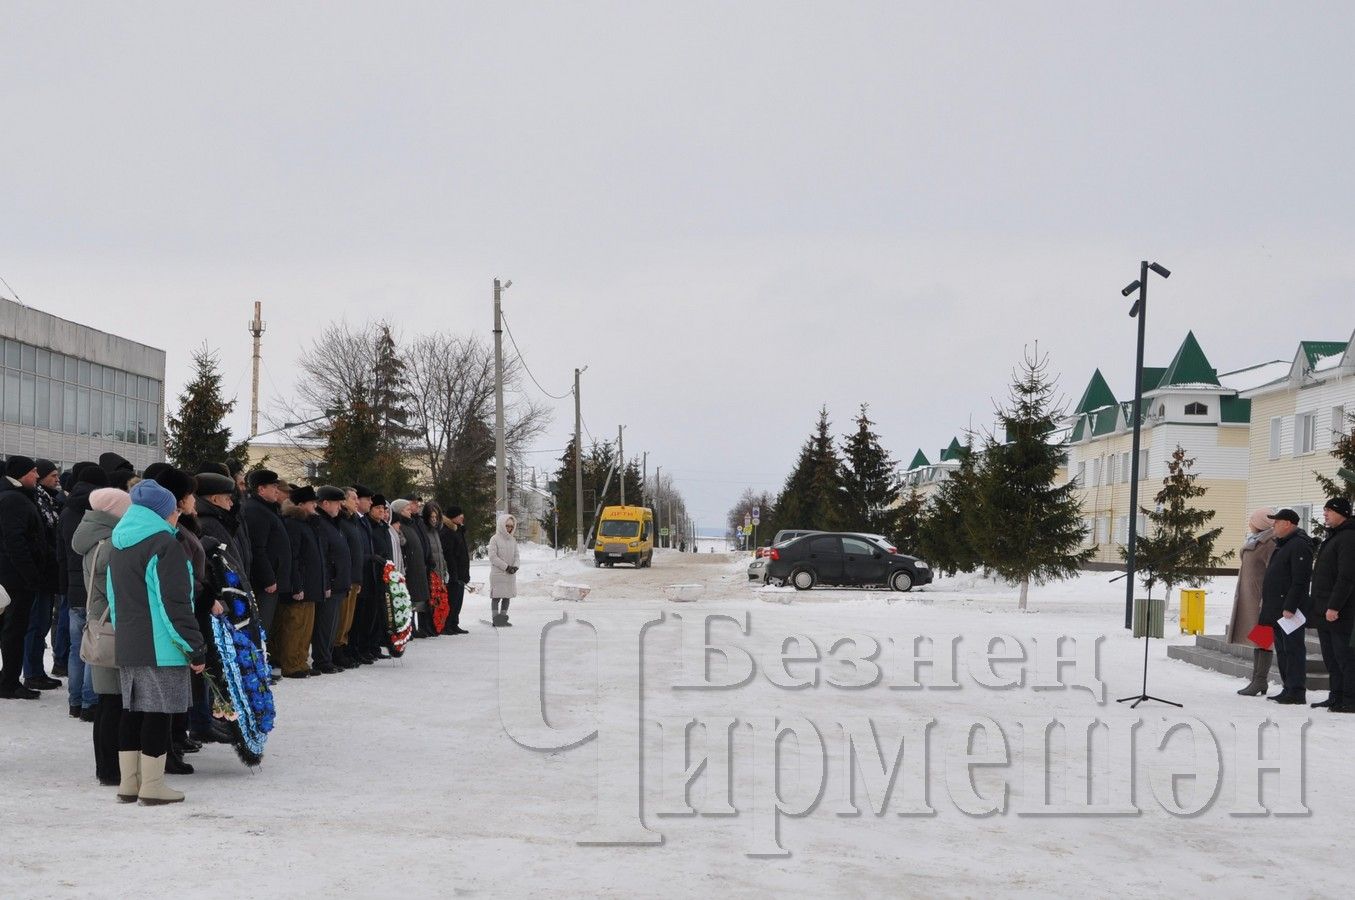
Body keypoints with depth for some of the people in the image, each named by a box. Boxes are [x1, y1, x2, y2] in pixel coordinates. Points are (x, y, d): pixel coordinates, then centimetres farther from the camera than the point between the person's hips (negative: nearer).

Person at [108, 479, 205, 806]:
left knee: (133, 710, 12)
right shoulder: (165, 545, -12)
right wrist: (195, 647, -13)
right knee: (158, 712, -4)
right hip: (160, 647, -8)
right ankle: (151, 786, -3)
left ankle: (129, 783, 15)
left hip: (126, 646, 8)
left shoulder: (119, 546, 16)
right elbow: (175, 604, -16)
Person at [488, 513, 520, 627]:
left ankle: (503, 618, 13)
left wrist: (515, 566, -8)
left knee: (507, 597, 7)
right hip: (497, 573, -6)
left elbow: (516, 555, 12)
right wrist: (506, 567, -15)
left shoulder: (513, 540, 10)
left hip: (510, 574, 6)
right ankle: (496, 619, -1)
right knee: (496, 596, -3)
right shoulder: (495, 539, -7)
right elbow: (493, 557, -12)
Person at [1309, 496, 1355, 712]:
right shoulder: (1332, 538, 19)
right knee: (1331, 656, 13)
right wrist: (1317, 605, 20)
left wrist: (1334, 606, -24)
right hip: (1325, 611, 10)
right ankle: (1337, 696, 18)